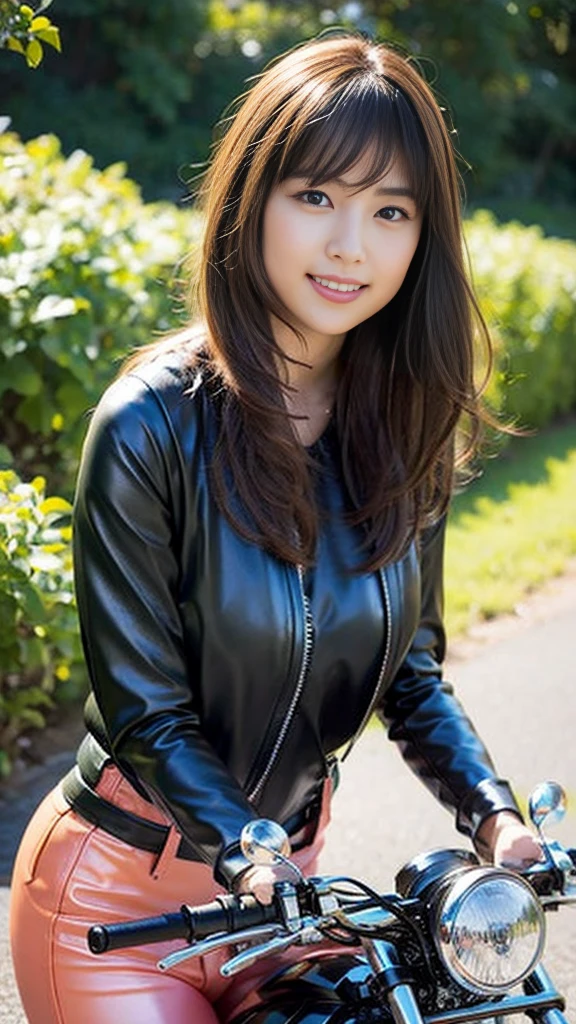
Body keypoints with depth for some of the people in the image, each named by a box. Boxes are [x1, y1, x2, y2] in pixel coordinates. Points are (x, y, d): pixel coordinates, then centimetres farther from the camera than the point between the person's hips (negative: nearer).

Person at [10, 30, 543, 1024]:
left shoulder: (409, 430, -4)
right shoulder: (154, 426, -20)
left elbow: (408, 664, 4)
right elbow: (146, 708, -17)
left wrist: (493, 813, -11)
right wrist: (250, 865, -29)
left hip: (288, 875, 5)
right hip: (121, 897, -5)